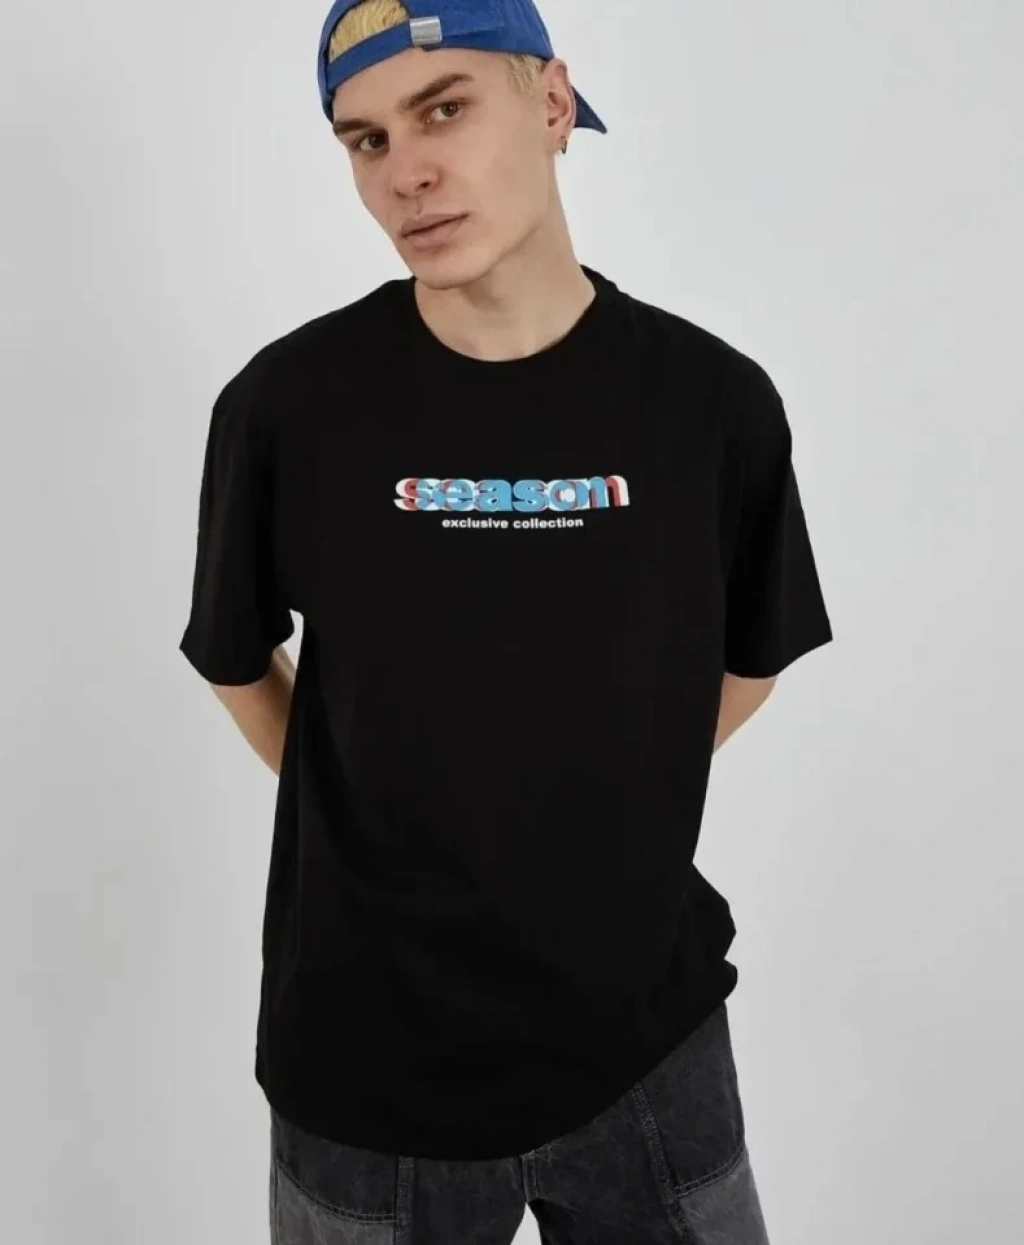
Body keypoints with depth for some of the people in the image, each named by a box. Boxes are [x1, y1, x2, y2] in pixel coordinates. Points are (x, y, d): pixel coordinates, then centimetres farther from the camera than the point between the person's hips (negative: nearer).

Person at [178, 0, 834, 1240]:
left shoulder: (714, 403, -8)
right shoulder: (288, 403, -11)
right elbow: (238, 662, 4)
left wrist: (598, 808, 4)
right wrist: (369, 820, 2)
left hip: (648, 1034, 1)